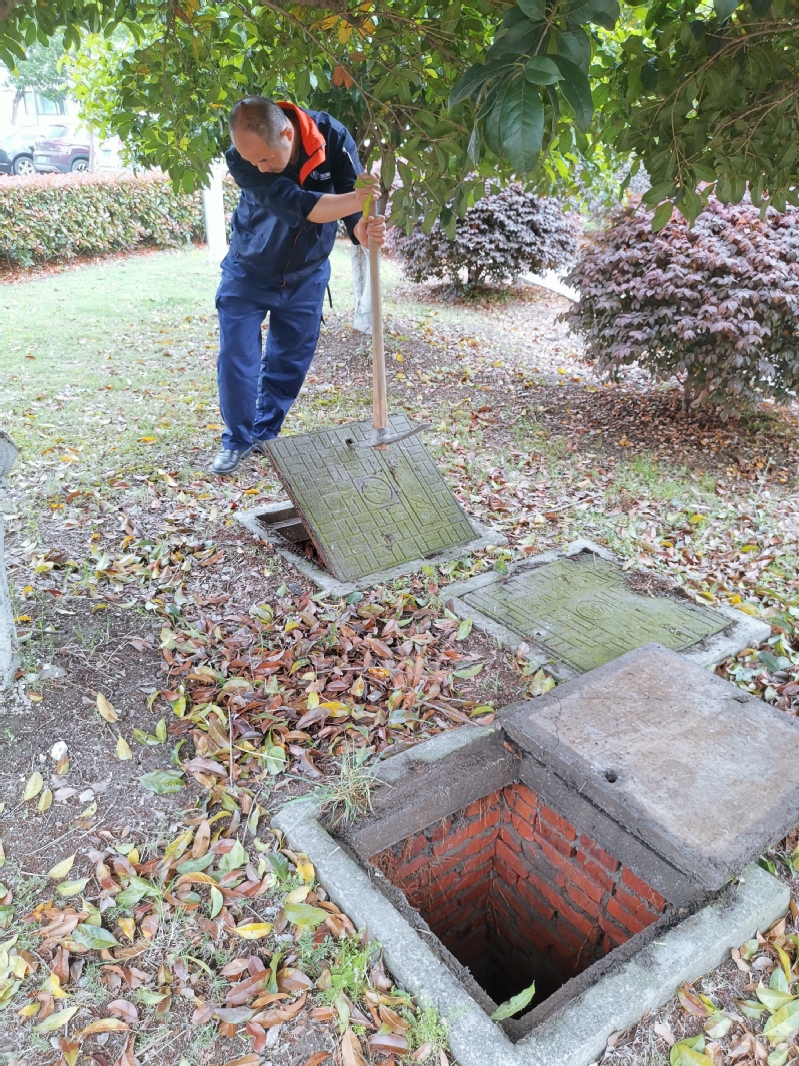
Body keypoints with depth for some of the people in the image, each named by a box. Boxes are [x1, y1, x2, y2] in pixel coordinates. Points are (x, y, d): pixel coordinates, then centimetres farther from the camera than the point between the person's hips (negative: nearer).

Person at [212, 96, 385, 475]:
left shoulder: (332, 137, -22)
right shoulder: (241, 159, -28)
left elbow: (353, 195, -24)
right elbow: (294, 204, -39)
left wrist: (362, 229, -48)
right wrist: (357, 198, -51)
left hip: (306, 276, 2)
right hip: (249, 273, -2)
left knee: (290, 362, 9)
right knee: (236, 359, -4)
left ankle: (265, 433, 27)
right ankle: (237, 440, 15)